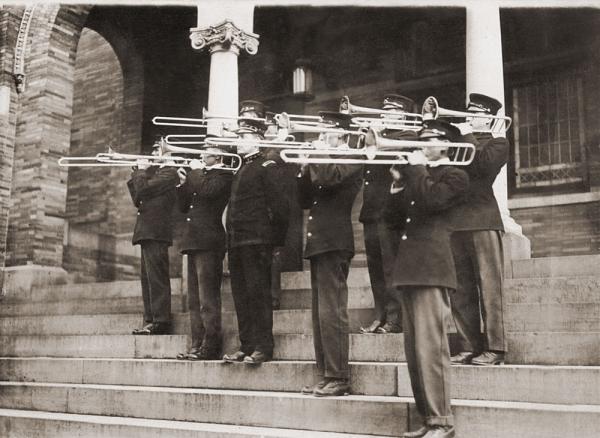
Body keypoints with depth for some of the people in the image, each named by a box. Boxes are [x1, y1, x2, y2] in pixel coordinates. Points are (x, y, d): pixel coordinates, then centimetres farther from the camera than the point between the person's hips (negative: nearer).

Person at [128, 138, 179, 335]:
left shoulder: (169, 172, -7)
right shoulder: (156, 172, 23)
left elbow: (143, 189, -17)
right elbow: (138, 200, 22)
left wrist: (141, 170, -1)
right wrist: (136, 175, 16)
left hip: (156, 231, -10)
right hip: (147, 232, 10)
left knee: (156, 278, -12)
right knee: (148, 279, 10)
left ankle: (160, 321, -11)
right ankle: (150, 320, 14)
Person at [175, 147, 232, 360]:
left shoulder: (223, 175, -3)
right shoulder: (201, 177, 22)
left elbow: (207, 191, -23)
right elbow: (183, 207, 20)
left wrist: (196, 171, -7)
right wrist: (184, 183, 8)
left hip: (208, 242, -9)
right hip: (193, 241, 9)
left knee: (208, 298, -9)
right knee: (194, 300, 10)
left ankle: (210, 346, -6)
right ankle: (196, 345, 15)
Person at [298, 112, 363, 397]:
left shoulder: (351, 159, -4)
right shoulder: (326, 161, 22)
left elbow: (329, 178, -24)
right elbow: (304, 200, 17)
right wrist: (307, 166, 6)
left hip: (333, 242, -9)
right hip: (317, 243, 10)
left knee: (331, 312, -10)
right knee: (320, 314, 10)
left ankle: (338, 377, -6)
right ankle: (325, 375, 16)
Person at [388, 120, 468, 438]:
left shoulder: (454, 176, 3)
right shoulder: (417, 177, 27)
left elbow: (431, 200, -15)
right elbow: (396, 213, 21)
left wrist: (415, 169, -5)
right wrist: (398, 183, 9)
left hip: (431, 268, -8)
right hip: (408, 269, 8)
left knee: (430, 349, -12)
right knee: (414, 352, 8)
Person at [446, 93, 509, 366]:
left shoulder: (497, 143, 8)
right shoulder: (458, 141, 24)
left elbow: (483, 164, -13)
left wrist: (467, 137, -4)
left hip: (482, 221, -6)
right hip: (454, 222, 6)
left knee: (489, 287, -6)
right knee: (460, 292, 4)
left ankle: (494, 348, -3)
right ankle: (470, 347, 10)